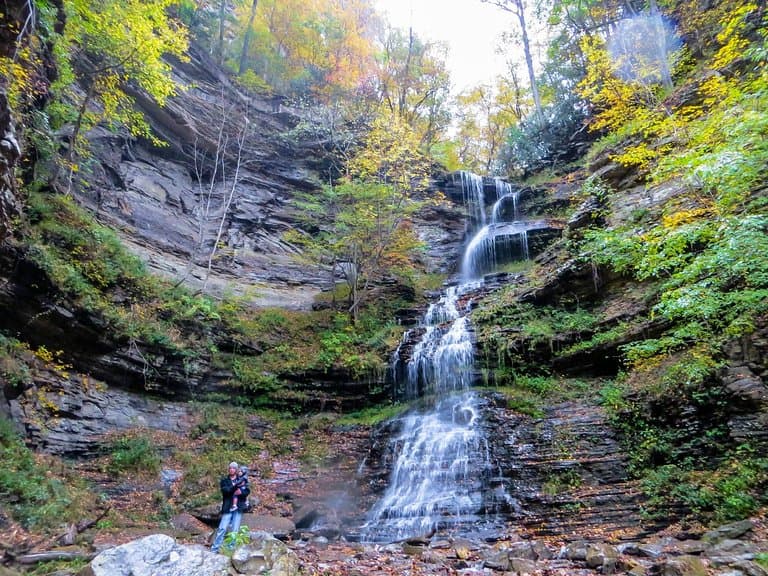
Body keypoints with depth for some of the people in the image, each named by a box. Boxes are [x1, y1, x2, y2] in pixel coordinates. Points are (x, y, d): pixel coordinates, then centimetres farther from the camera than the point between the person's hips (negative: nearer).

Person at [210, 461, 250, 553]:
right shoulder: (224, 480, 5)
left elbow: (247, 491, 2)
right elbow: (225, 491, -12)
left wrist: (241, 492, -17)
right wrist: (235, 486, -26)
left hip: (238, 507, 1)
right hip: (227, 507, -1)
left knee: (235, 530, 2)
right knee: (222, 528, -7)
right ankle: (214, 549, 0)